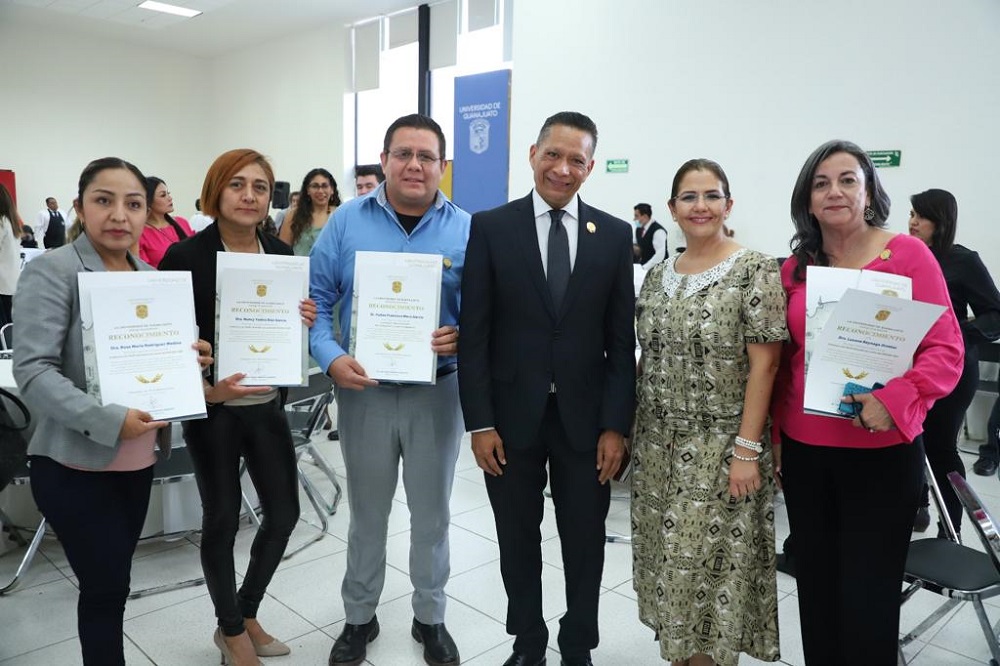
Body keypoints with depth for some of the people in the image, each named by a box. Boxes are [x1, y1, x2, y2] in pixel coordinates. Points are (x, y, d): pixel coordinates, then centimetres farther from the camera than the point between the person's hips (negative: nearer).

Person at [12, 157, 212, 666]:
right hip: (75, 464, -6)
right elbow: (32, 371, -18)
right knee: (106, 584, 4)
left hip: (138, 460, 6)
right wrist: (109, 420, -28)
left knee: (112, 581, 19)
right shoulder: (52, 271, -11)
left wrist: (188, 359, -4)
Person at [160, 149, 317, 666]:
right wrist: (206, 389, -23)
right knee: (222, 518, 9)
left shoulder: (282, 253, 3)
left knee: (284, 513, 10)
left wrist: (306, 320, -9)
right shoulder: (186, 257, -11)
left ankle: (246, 615, 35)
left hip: (268, 404, 5)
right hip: (213, 409, -4)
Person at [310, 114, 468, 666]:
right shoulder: (346, 222, -2)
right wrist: (331, 358, -16)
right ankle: (359, 617, 38)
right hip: (364, 389, 0)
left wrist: (462, 338, -22)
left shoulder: (466, 230, -4)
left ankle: (430, 618, 37)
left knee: (431, 512, 15)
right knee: (367, 511, 17)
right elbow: (316, 302, -1)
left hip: (437, 391, 0)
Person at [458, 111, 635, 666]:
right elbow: (473, 333, -5)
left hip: (585, 417, 1)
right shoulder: (490, 227, -3)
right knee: (518, 539, 15)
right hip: (513, 415, 0)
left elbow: (622, 340, 1)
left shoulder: (615, 235, 1)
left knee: (585, 542, 14)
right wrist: (479, 422, -8)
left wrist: (616, 425, -4)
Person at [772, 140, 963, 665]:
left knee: (868, 595, 4)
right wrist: (774, 434, 9)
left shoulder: (908, 253, -5)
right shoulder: (795, 267, 5)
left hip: (882, 451, -3)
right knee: (815, 586, 15)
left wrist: (894, 401, -23)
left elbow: (946, 349, -8)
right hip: (804, 452, 4)